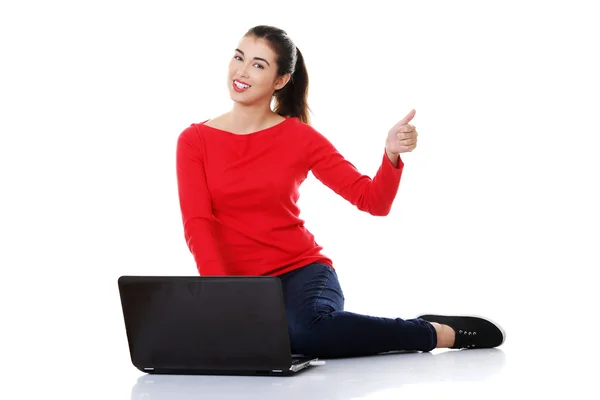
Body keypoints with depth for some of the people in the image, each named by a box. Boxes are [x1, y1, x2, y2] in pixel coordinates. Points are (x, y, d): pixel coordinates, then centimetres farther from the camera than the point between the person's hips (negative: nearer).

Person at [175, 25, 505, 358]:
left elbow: (374, 201, -2)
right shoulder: (194, 140, 2)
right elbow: (197, 225, -8)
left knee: (309, 330, -38)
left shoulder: (300, 137, 1)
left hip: (299, 270, -2)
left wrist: (392, 154, -22)